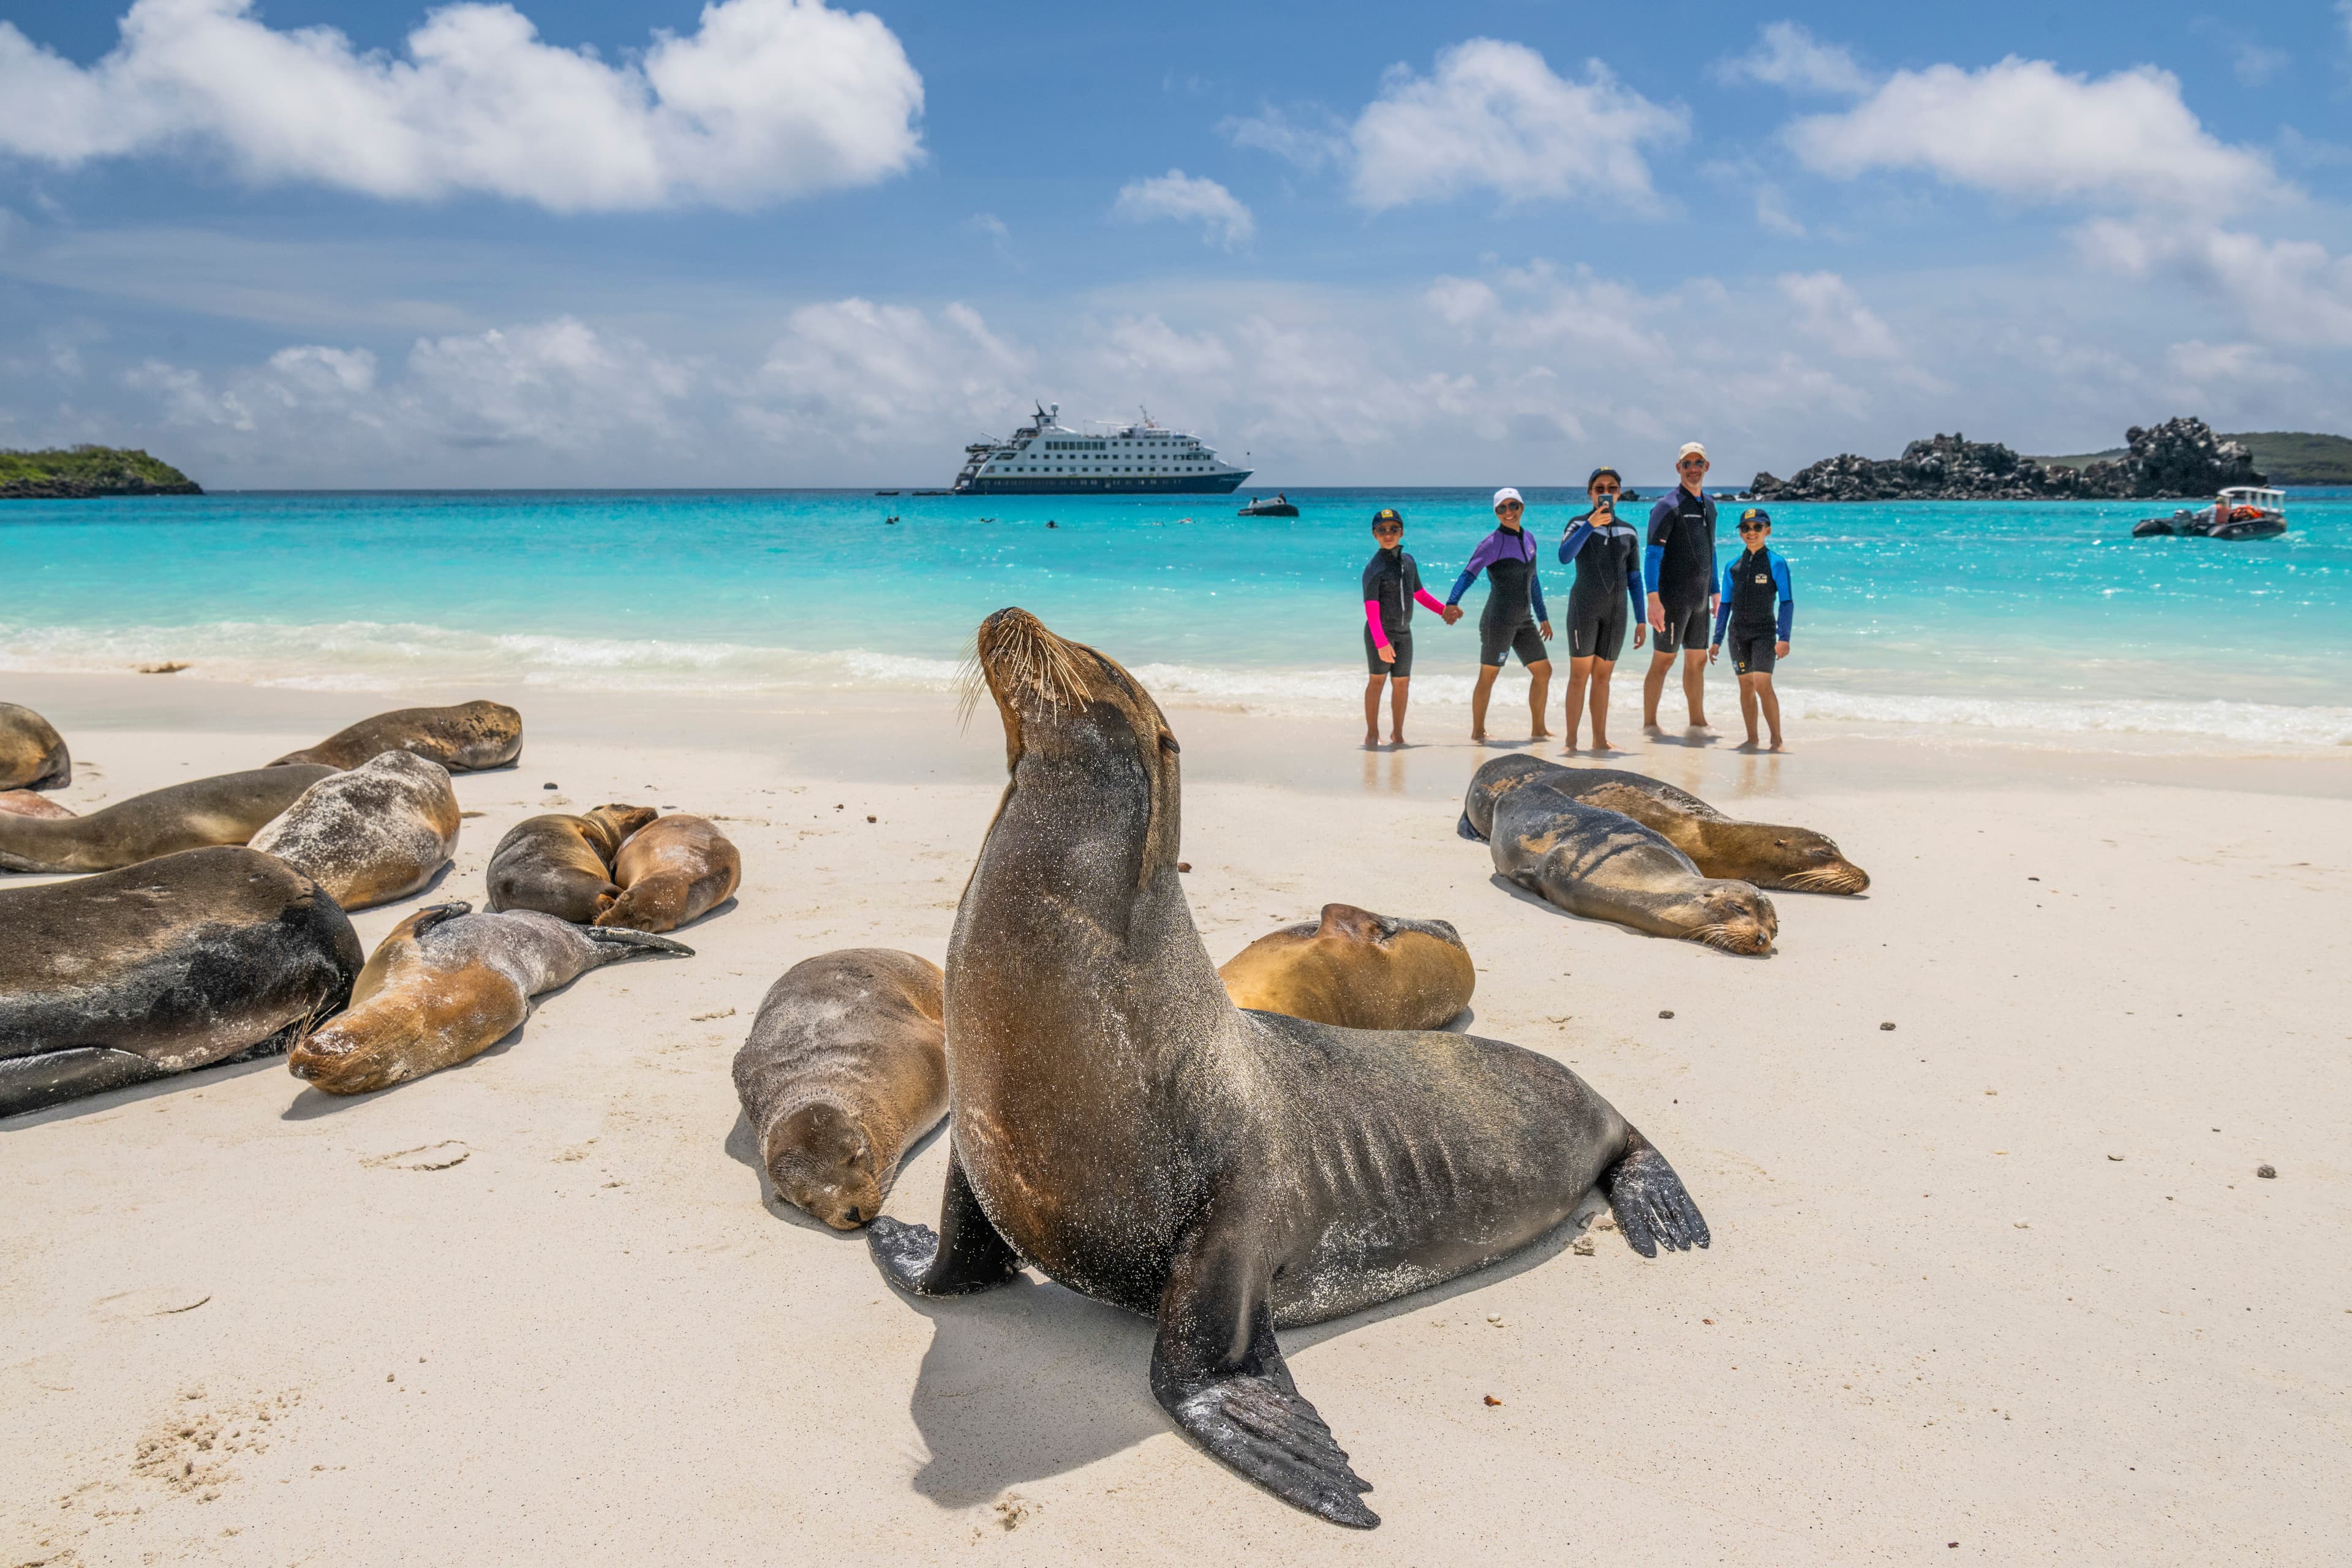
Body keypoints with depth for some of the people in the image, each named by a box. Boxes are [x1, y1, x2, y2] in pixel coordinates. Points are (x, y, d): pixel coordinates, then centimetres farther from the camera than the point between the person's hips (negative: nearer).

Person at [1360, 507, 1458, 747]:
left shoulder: (1408, 561, 7)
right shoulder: (1374, 568, -14)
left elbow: (1420, 594, 22)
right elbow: (1371, 609, -19)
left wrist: (1444, 610, 17)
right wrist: (1381, 643, -25)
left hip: (1404, 632, 6)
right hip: (1379, 631, -6)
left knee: (1401, 682, 8)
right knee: (1378, 679, -6)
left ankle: (1397, 732, 19)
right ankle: (1372, 733, 2)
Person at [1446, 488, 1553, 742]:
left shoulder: (1528, 540, 12)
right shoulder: (1492, 543, -9)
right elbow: (1468, 575, -18)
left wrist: (1543, 617, 24)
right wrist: (1452, 603, -35)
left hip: (1524, 621, 7)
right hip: (1498, 621, -7)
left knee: (1544, 671, 8)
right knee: (1488, 677, -1)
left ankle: (1539, 729, 18)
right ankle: (1477, 731, 10)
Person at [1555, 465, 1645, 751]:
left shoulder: (1629, 532, 10)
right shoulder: (1579, 523, 0)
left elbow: (1635, 579, 11)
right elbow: (1564, 556, -20)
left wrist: (1641, 620, 7)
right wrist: (1590, 524, -29)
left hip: (1617, 609, 3)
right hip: (1584, 606, -3)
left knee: (1602, 676, 8)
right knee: (1579, 675, -5)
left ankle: (1600, 740, 13)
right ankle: (1571, 740, -2)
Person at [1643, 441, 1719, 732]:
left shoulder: (1709, 506, 14)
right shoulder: (1668, 505, -10)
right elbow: (1652, 554, -15)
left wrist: (1715, 593, 20)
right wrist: (1653, 599, -23)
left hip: (1700, 599, 8)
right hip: (1673, 597, -8)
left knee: (1697, 660, 12)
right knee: (1663, 660, -4)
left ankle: (1698, 722, 20)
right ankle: (1649, 724, 2)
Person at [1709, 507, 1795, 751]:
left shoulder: (1776, 564, -4)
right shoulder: (1732, 567, 8)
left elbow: (1787, 602, -5)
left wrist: (1783, 638, -13)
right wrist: (1717, 640, 9)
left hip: (1764, 633, -4)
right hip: (1738, 634, 4)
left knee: (1762, 684, -15)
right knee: (1746, 686, 8)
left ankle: (1777, 739, -6)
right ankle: (1752, 739, 16)